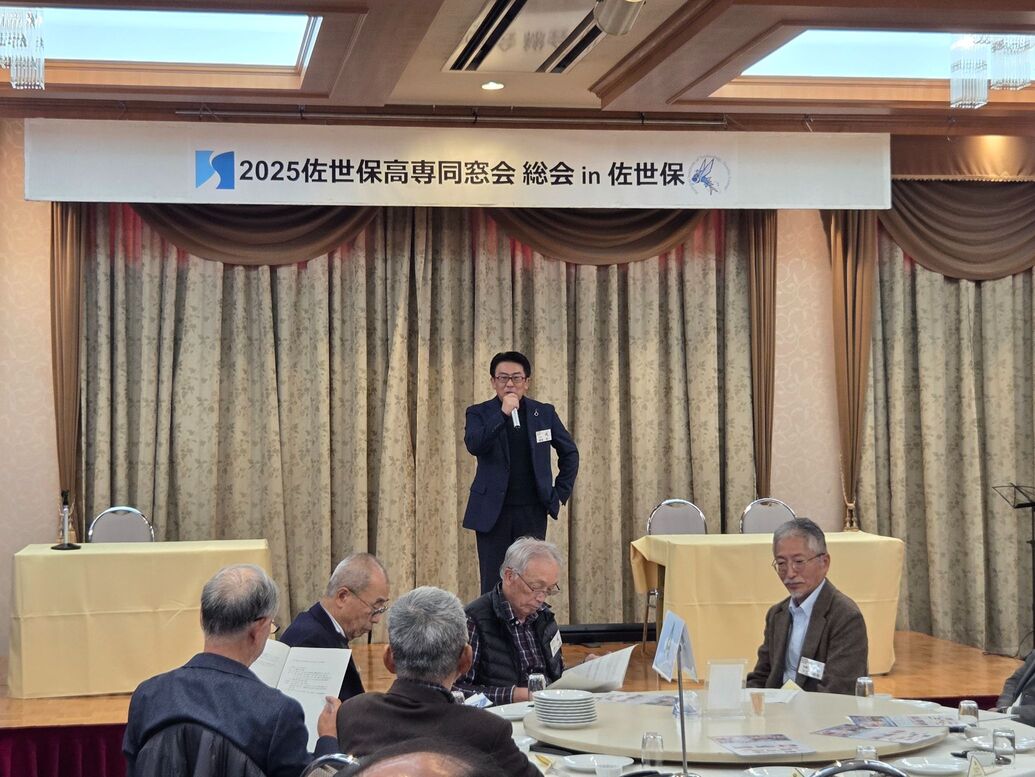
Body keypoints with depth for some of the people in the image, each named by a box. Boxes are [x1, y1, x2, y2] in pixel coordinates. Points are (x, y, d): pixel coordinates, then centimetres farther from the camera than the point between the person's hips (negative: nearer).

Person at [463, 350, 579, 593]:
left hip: (532, 512, 2)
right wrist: (503, 413, -24)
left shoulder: (544, 413, 6)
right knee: (493, 585, -1)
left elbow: (569, 453, 16)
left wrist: (561, 493, 9)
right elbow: (474, 445, -20)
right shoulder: (479, 413, 0)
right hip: (493, 513, -2)